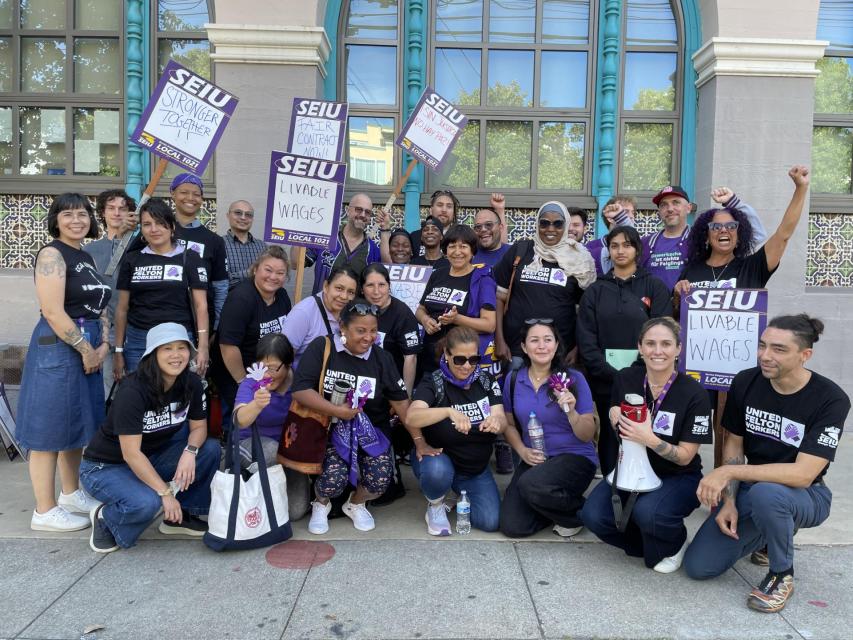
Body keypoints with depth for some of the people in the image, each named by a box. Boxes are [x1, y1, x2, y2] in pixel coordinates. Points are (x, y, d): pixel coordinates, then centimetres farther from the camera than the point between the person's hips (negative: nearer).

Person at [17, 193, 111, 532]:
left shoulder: (86, 257, 15)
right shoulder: (52, 254, -10)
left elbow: (99, 308, 16)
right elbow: (53, 312, -19)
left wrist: (104, 345, 1)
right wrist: (86, 349, -13)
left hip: (88, 350, 8)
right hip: (58, 348, -8)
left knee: (76, 425, 16)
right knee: (50, 430, 0)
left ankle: (71, 494, 31)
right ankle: (45, 511, 10)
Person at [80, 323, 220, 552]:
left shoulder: (191, 383, -10)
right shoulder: (132, 391, -28)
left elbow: (199, 426, 0)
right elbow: (131, 454, -28)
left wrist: (190, 451, -23)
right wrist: (165, 493, -29)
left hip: (152, 457, 6)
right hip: (105, 466, -6)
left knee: (210, 449, -15)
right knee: (147, 503, -34)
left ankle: (182, 516, 2)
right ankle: (106, 519, 1)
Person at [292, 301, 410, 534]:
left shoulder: (381, 358, 0)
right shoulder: (322, 347, -10)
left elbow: (400, 400, 0)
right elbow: (300, 390, -16)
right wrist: (336, 411, -23)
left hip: (372, 429, 3)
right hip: (332, 428, -2)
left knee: (380, 479, -18)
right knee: (334, 478, -25)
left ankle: (355, 503, 20)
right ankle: (321, 504, 15)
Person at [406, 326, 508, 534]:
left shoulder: (487, 380, -4)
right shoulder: (433, 382, -16)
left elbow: (502, 422, -15)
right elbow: (412, 418, -34)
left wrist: (496, 422, -40)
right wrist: (450, 411, -51)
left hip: (477, 468, 4)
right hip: (440, 457, -3)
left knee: (490, 521, -13)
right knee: (438, 471, -37)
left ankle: (460, 495, 19)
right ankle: (436, 506, -2)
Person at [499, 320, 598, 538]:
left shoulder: (574, 379, -9)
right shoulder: (514, 380, 1)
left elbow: (588, 436, -7)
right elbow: (509, 424, 12)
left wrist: (571, 412, -26)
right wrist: (522, 451, -6)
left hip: (576, 457, -4)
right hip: (534, 460, 4)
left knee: (531, 485, -34)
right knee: (511, 526, -11)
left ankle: (579, 512, -1)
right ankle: (558, 504, 18)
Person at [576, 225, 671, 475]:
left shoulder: (655, 287, 6)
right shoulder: (595, 291, 9)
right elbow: (586, 341, 1)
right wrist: (613, 375, -11)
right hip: (606, 381, 2)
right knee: (610, 438, 6)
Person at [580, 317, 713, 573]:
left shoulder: (694, 394, -16)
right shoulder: (626, 379, -5)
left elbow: (685, 457, -14)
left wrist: (650, 439, -32)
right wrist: (616, 420, -12)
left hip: (678, 478, -3)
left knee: (647, 512, -34)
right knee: (593, 515, -21)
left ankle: (674, 544, 3)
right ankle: (650, 542, 9)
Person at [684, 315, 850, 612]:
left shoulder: (830, 399, -22)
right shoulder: (745, 382, -9)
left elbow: (802, 475, -29)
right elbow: (733, 445, 0)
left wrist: (729, 472, -31)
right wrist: (728, 501, -10)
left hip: (804, 496, -4)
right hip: (752, 487, 4)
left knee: (765, 493, -41)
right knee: (698, 566, -7)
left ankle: (782, 575, -9)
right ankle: (768, 533, 20)